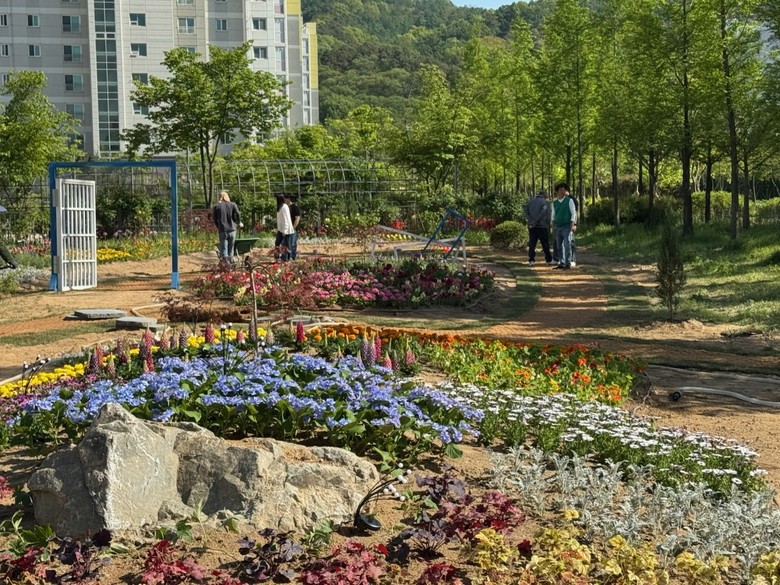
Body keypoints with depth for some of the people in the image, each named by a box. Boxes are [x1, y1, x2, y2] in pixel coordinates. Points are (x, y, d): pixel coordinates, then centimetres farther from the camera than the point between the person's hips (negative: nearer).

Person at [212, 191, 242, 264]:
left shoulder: (216, 206, 3)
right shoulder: (233, 205, 4)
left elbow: (214, 218, 4)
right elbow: (238, 214, -8)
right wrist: (239, 223, 9)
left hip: (222, 230, -1)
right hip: (232, 229, 1)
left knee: (224, 247, 1)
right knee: (231, 246, 13)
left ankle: (225, 260, -11)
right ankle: (231, 260, 17)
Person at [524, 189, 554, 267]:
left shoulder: (530, 202, 13)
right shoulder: (545, 202, -1)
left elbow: (526, 212, 0)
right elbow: (545, 214, -13)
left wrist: (530, 221, -11)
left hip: (532, 227, 4)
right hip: (542, 226, -4)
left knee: (532, 243, 5)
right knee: (545, 244, 6)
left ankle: (531, 260, -1)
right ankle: (549, 260, 13)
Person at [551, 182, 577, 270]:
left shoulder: (569, 200, -2)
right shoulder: (554, 203, 10)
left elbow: (573, 213, -5)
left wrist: (572, 225, -13)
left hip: (566, 227, -4)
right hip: (558, 227, 4)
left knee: (567, 245, -9)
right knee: (559, 246, 5)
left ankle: (568, 264, -7)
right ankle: (561, 263, 10)